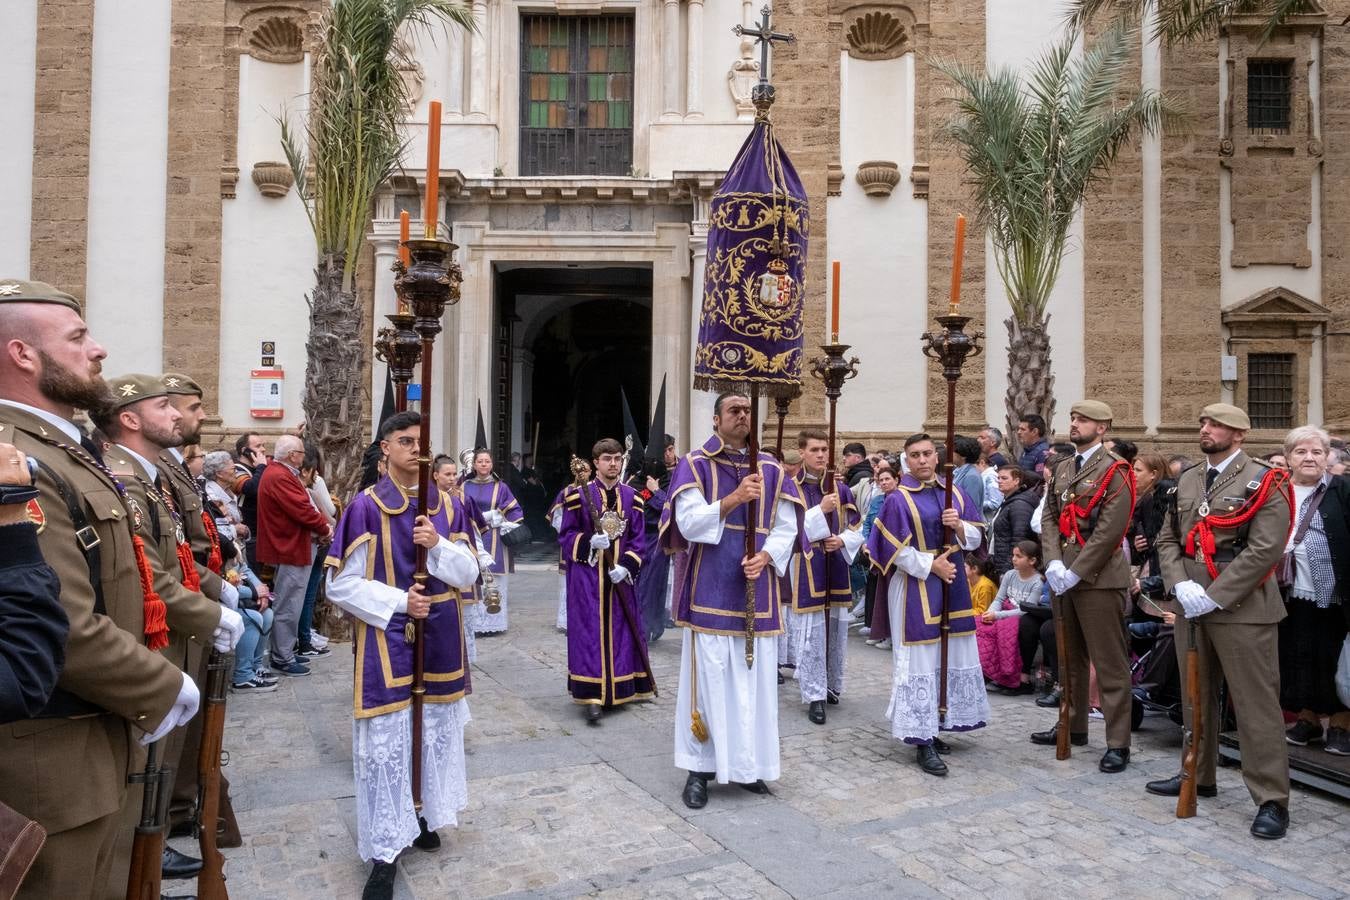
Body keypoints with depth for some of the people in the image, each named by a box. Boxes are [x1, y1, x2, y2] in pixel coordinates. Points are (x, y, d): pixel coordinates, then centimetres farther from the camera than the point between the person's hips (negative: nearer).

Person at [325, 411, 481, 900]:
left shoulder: (449, 505, 1)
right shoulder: (365, 507, -10)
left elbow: (469, 573, 1)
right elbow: (341, 585, -8)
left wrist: (438, 545, -16)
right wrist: (398, 601, -18)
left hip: (440, 638, 4)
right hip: (387, 640, -4)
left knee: (437, 731, 16)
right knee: (385, 742, 0)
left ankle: (423, 815, 37)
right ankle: (384, 852, 12)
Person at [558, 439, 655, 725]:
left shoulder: (632, 497, 5)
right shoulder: (579, 495, -3)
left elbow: (638, 539, 5)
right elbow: (566, 534, -1)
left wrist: (627, 566, -10)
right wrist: (589, 541, -19)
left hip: (620, 576, 3)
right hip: (587, 576, -3)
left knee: (621, 631, 10)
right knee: (590, 633, -5)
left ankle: (621, 689, 25)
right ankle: (592, 696, -3)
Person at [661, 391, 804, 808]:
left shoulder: (771, 469, 9)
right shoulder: (695, 464, -1)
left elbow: (787, 527, 7)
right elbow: (687, 523, -11)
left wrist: (765, 556, -12)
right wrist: (733, 499, -21)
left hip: (756, 590, 3)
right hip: (710, 590, -3)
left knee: (756, 678, 8)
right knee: (708, 676, 0)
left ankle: (750, 764, 22)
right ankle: (700, 767, 12)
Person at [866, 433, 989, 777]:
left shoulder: (954, 493, 9)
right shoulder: (898, 499, -8)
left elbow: (976, 536, 9)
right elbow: (896, 549, -11)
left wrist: (959, 526, -12)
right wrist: (931, 565, -16)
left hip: (953, 584, 6)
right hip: (916, 587, -6)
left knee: (952, 656, 10)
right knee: (920, 659, -5)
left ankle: (933, 727, 23)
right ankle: (923, 741, -1)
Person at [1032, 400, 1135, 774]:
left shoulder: (1114, 471, -9)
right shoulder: (1061, 469, 14)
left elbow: (1109, 531, -16)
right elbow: (1049, 518, 10)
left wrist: (1074, 573, -16)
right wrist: (1053, 564, -5)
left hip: (1099, 578, -7)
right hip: (1064, 576, 8)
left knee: (1110, 665, -2)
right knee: (1070, 658, 18)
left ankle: (1117, 743, 6)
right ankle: (1073, 725, 31)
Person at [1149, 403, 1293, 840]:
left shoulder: (1264, 481, -6)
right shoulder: (1186, 481, 13)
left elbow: (1266, 549, -15)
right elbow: (1167, 539, 12)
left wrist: (1213, 596, -17)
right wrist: (1181, 585, -6)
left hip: (1242, 608, -6)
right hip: (1191, 607, 7)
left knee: (1256, 704, -3)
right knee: (1195, 697, 17)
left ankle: (1272, 799, 7)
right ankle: (1198, 776, 32)